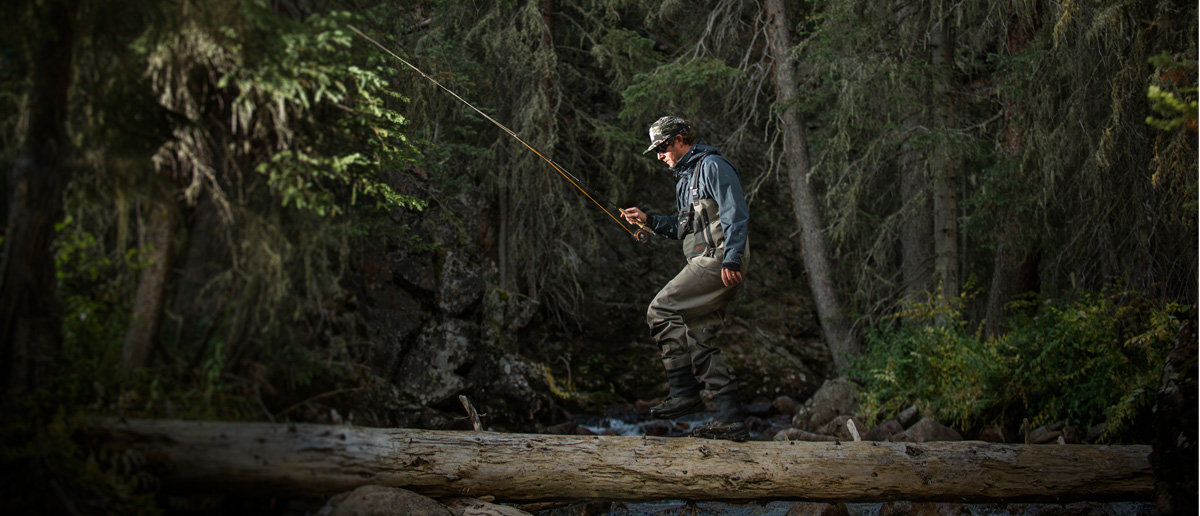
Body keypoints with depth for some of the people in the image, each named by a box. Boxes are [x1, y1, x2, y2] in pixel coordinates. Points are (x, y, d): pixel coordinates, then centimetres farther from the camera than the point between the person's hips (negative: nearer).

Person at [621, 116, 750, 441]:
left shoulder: (712, 166, -5)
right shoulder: (686, 177, 25)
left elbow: (736, 214, -15)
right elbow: (685, 228, 31)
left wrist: (732, 259, -25)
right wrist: (649, 220, 19)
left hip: (718, 261, -10)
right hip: (707, 265, 10)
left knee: (661, 310, -15)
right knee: (701, 340, 5)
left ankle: (685, 392, -15)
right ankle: (731, 420, 3)